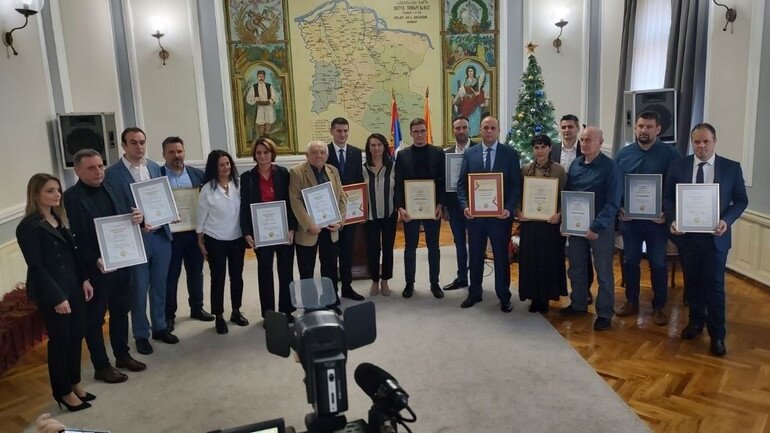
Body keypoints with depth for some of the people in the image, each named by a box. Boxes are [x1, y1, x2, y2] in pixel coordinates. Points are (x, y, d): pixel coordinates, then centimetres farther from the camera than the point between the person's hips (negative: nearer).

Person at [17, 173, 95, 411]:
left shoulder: (58, 218, 10)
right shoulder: (28, 227, -14)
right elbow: (36, 266, -16)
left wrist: (84, 279, 6)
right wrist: (57, 297, -17)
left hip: (73, 285, 7)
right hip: (50, 292, -7)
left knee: (77, 335, 13)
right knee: (60, 340, 4)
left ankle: (74, 382, 30)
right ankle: (63, 392, 20)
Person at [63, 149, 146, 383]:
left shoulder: (111, 189, 7)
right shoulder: (71, 197, -13)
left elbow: (125, 217, 14)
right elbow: (73, 237, -15)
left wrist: (136, 217, -8)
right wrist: (95, 260, -23)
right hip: (93, 268, -6)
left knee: (121, 311, 18)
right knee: (95, 318, 8)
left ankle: (122, 355, 35)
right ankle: (101, 366, 21)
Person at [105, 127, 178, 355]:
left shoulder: (154, 167, 7)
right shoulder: (113, 173, -9)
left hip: (161, 235, 5)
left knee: (159, 285, 16)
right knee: (139, 289, 7)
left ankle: (160, 327, 31)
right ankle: (141, 334, 23)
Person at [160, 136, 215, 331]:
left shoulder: (197, 174, 5)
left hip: (194, 232, 3)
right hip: (169, 234, -3)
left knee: (196, 272, 14)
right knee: (170, 276, 7)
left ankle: (197, 308, 30)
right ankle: (168, 314, 20)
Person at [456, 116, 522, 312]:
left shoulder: (510, 154, -2)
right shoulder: (469, 154, 3)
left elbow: (516, 184, -4)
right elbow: (462, 184, 3)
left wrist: (509, 209, -16)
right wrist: (465, 206, -11)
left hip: (500, 214, -2)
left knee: (501, 257, 9)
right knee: (475, 256, 13)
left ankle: (504, 297, 23)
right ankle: (474, 293, 29)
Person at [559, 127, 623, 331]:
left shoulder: (610, 167, -11)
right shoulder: (575, 165, 6)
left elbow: (613, 202, -16)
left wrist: (596, 227, -21)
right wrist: (564, 219, 1)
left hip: (600, 227, -5)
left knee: (603, 272, 5)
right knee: (576, 267, 15)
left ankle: (605, 314, 17)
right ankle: (578, 304, 33)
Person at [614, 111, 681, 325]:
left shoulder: (671, 154, -5)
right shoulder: (623, 154, 3)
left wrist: (668, 213, -13)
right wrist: (619, 209, -6)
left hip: (657, 220, -2)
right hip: (629, 219, 2)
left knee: (658, 264, 8)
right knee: (630, 262, 12)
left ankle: (659, 307, 23)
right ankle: (631, 302, 27)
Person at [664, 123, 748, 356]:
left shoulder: (732, 168, -3)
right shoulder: (678, 166, 0)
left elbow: (741, 200, 1)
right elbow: (668, 197, 3)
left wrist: (726, 220, -17)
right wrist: (672, 220, -14)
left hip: (715, 236, -2)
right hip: (686, 234, 2)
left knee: (715, 285, 2)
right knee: (692, 282, 16)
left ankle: (717, 335, 15)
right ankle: (695, 321, 35)